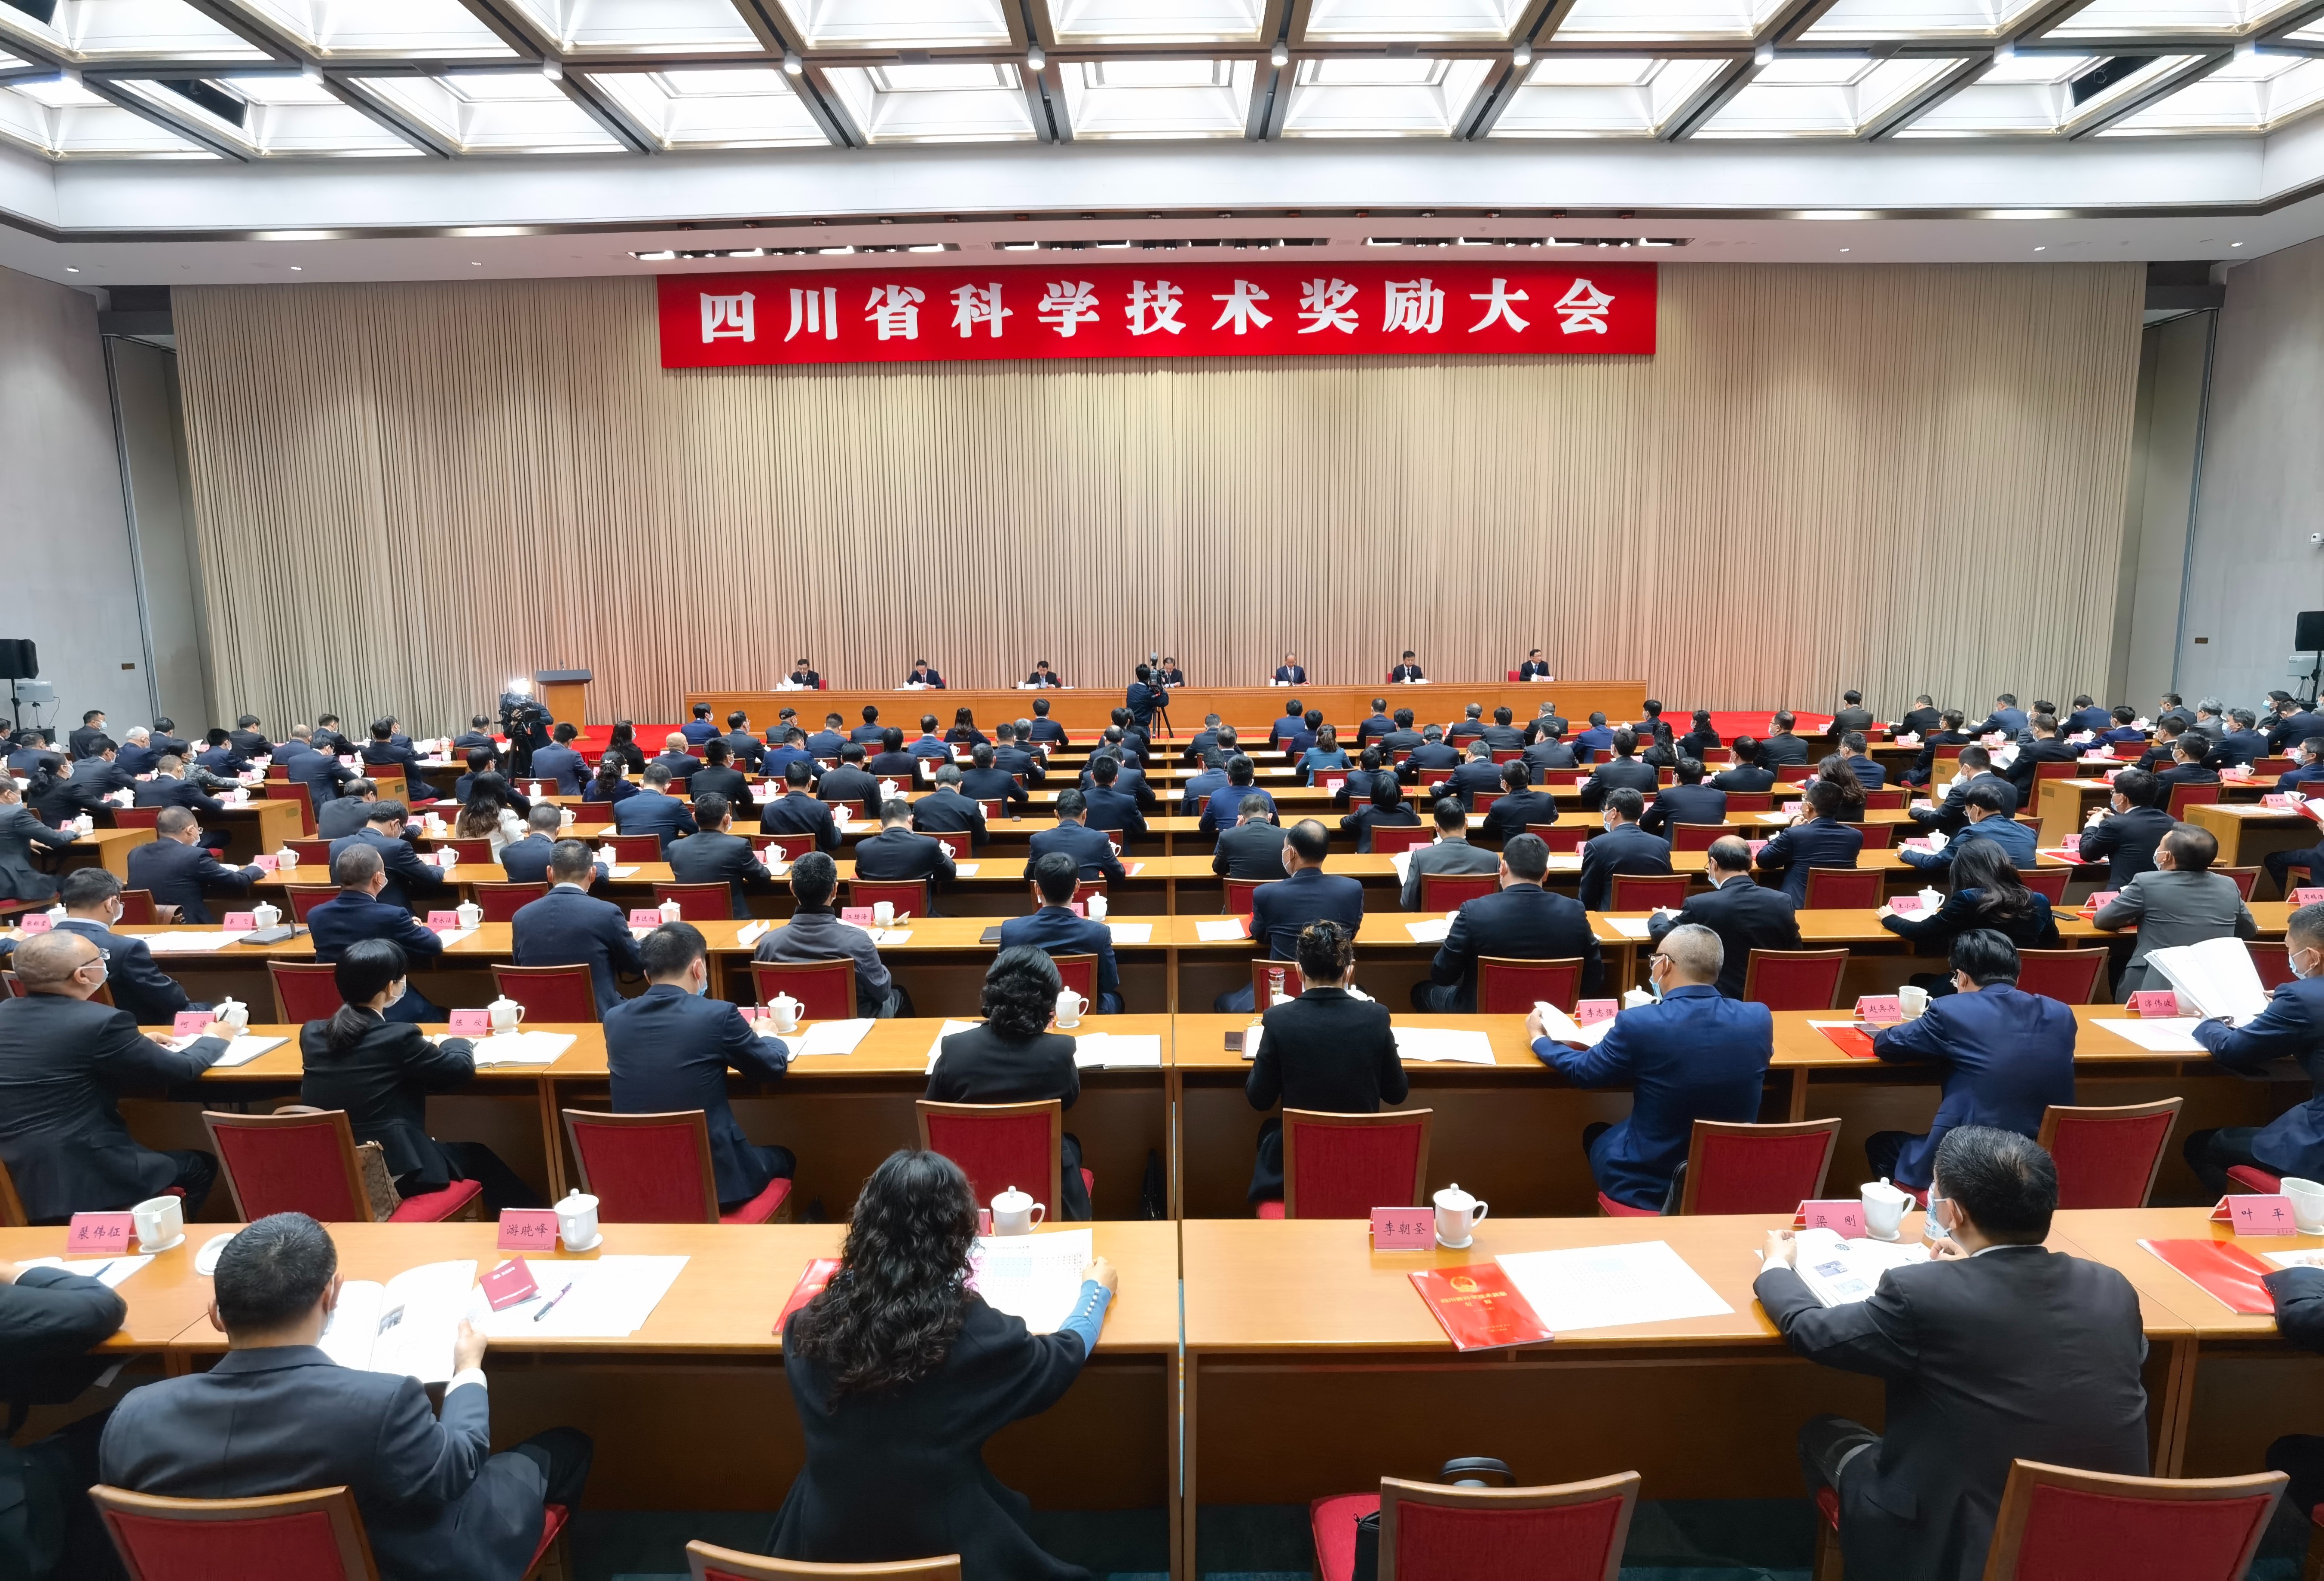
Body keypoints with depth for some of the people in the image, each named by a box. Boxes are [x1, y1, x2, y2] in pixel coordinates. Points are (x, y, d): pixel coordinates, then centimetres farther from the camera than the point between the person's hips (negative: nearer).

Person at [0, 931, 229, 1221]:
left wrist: (137, 1044, 25)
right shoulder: (100, 1021, -19)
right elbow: (178, 1071, -7)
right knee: (200, 1167, 15)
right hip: (77, 1177, -7)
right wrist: (213, 1039, 12)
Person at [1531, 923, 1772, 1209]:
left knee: (1595, 1133, 29)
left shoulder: (1639, 1023, -23)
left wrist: (1538, 1038, 15)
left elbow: (1582, 1072, -5)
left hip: (1650, 1184, -4)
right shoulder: (1760, 1019, -13)